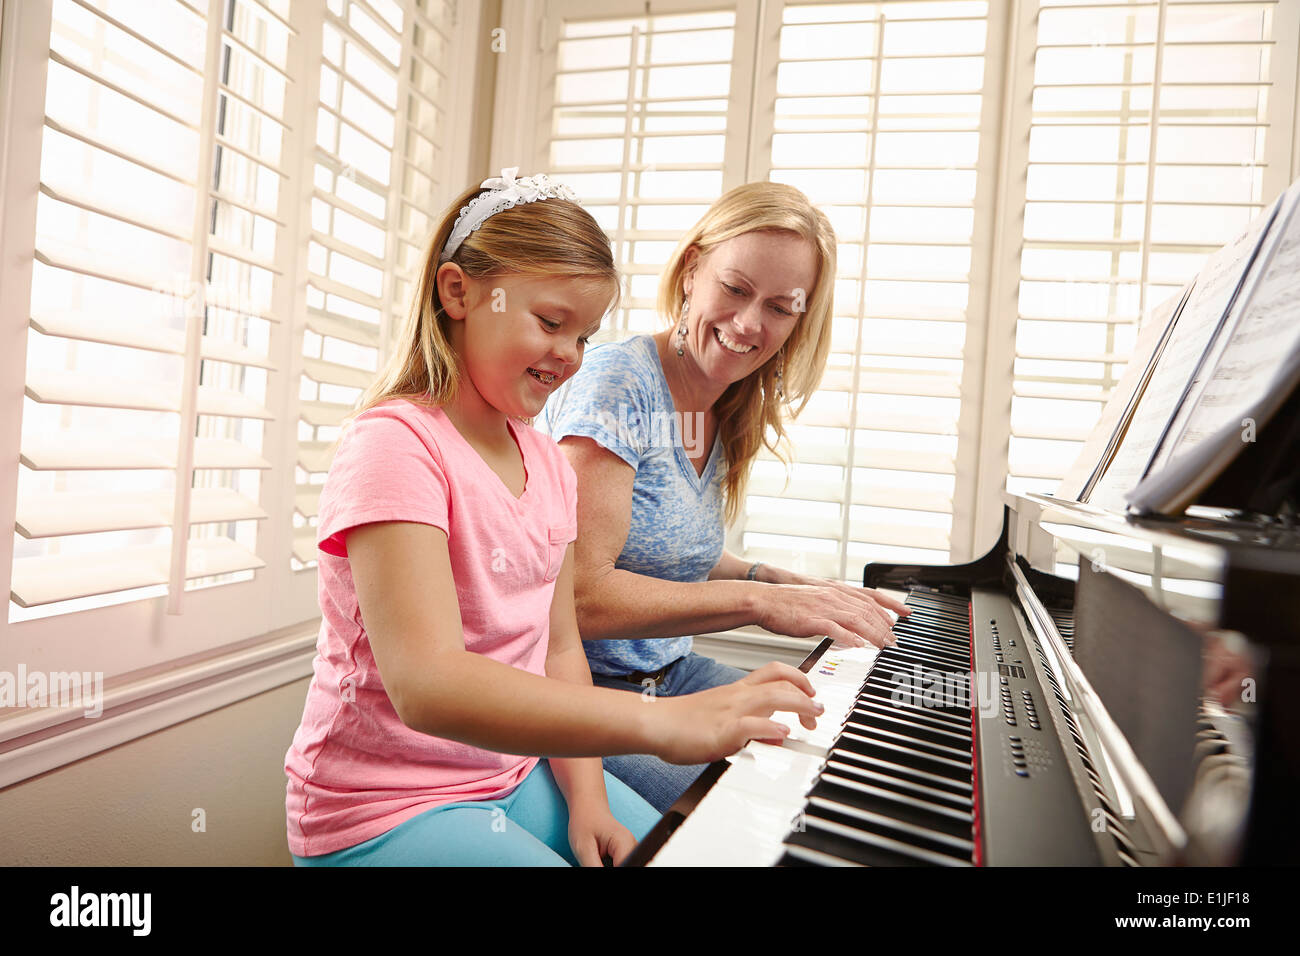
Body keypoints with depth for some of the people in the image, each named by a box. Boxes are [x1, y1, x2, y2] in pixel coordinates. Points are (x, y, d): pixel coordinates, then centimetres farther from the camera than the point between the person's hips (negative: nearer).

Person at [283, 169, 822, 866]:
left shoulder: (547, 462, 5)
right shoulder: (393, 443, -20)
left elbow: (558, 647, 4)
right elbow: (427, 686, -33)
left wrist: (587, 799, -7)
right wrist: (664, 722, -41)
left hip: (519, 770, 7)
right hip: (385, 814, -6)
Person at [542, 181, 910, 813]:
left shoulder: (728, 417, 6)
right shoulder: (617, 384, -18)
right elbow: (578, 593, -25)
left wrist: (800, 588, 1)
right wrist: (759, 600, -27)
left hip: (672, 674, 8)